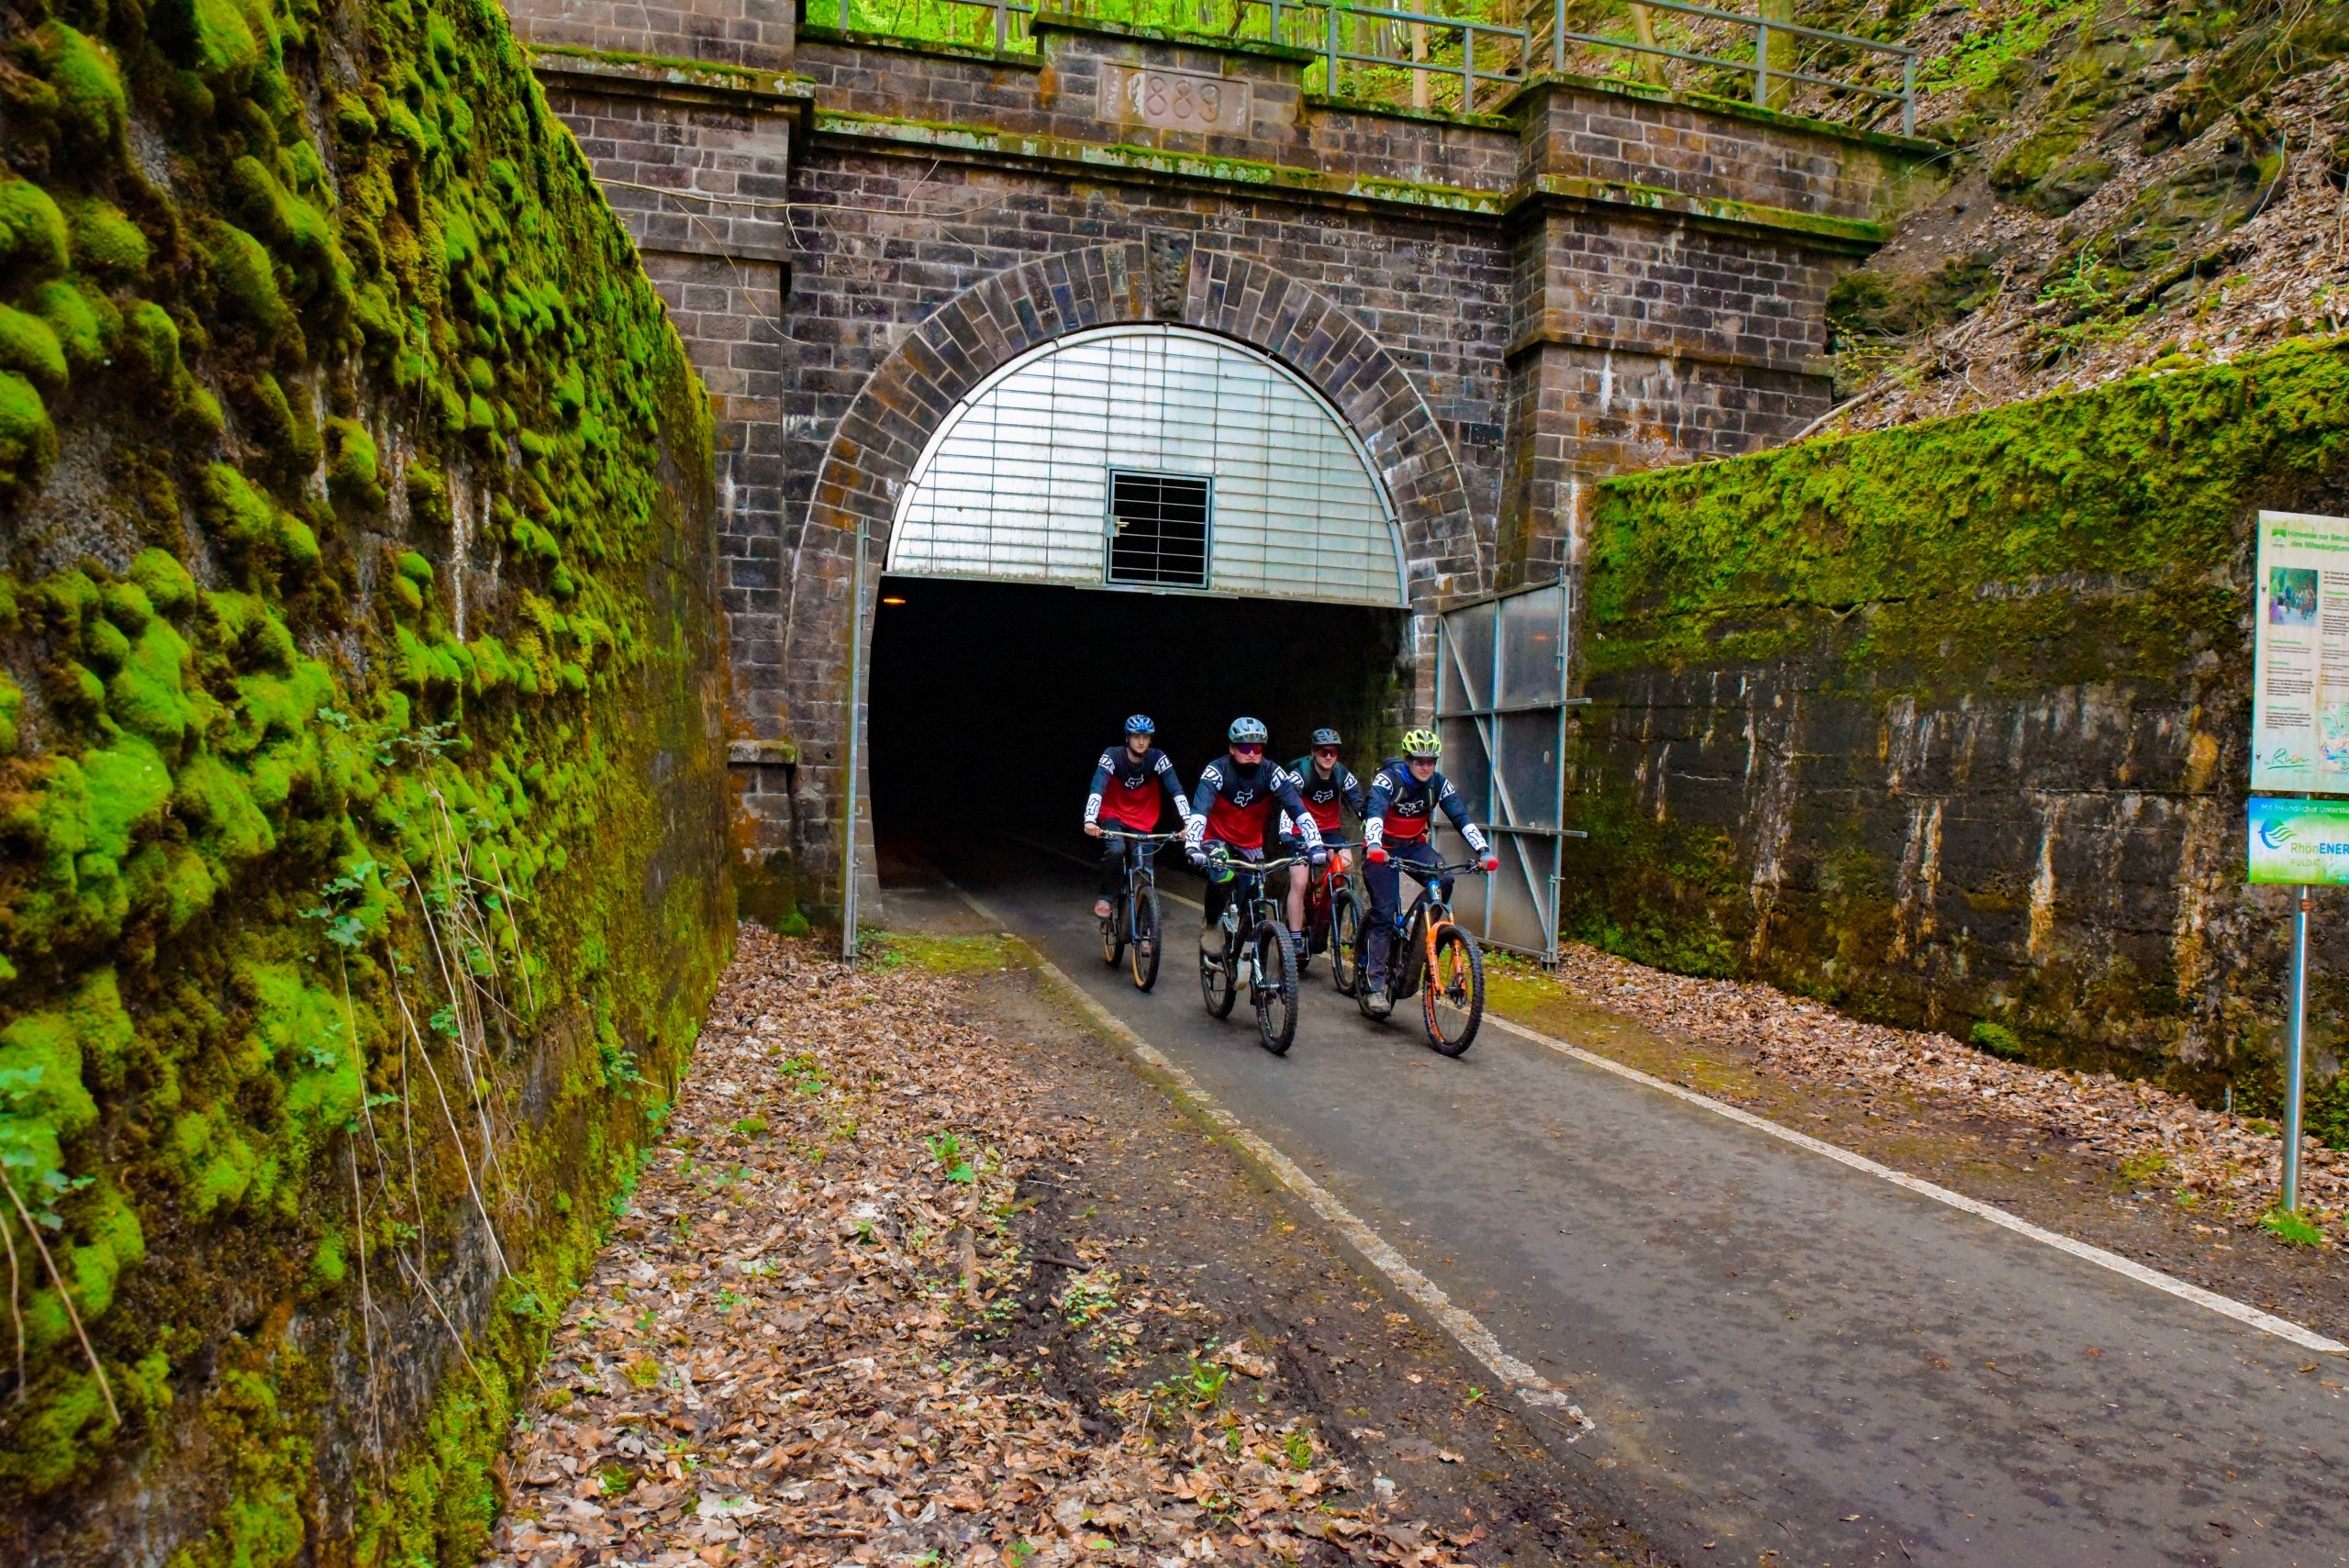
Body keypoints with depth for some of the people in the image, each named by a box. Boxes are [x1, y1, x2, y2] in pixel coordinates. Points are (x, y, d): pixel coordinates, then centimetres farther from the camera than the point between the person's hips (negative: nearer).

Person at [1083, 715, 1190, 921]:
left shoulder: (1157, 758, -13)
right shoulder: (1113, 756, -18)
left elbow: (1176, 790, -21)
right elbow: (1097, 788, -29)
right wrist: (1090, 821, -44)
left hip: (1143, 822, 2)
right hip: (1114, 816, -2)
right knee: (1116, 849, -31)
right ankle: (1105, 898, -11)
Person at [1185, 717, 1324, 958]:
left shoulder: (1271, 772, -15)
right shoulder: (1217, 770, -21)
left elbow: (1298, 809, -23)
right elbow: (1199, 809, -35)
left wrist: (1315, 846, -36)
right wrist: (1193, 848, -50)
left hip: (1252, 846, 3)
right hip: (1218, 840, -3)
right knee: (1221, 877, -31)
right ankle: (1211, 927, -5)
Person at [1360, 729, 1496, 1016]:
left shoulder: (1438, 783, -9)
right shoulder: (1388, 779, -21)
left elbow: (1461, 816, -16)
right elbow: (1375, 811, -38)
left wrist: (1484, 851, -30)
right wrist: (1374, 845, -56)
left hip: (1414, 846, 4)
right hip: (1382, 849, -4)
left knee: (1444, 880, -25)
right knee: (1384, 914, -11)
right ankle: (1375, 986, -8)